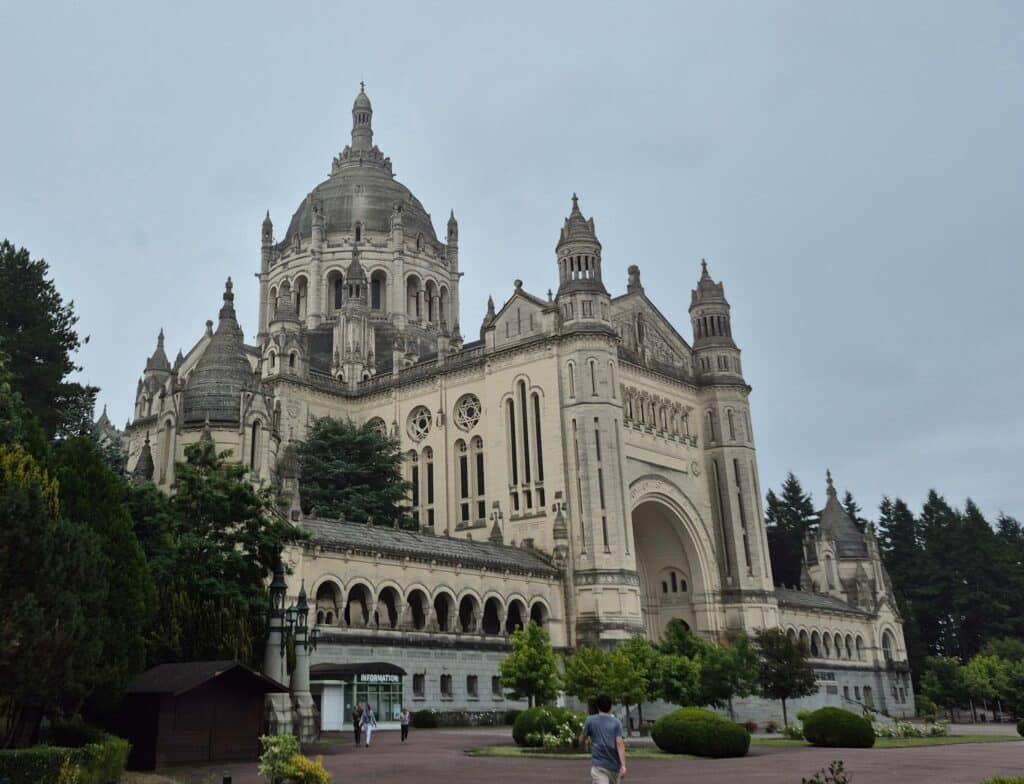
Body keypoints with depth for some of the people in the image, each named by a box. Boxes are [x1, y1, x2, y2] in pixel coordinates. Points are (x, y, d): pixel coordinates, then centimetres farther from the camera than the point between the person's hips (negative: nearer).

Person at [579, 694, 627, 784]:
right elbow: (620, 744, -9)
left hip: (598, 765, -3)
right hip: (614, 766, 3)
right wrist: (623, 765, -16)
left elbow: (581, 741, 12)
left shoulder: (590, 720, 3)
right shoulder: (617, 723, 4)